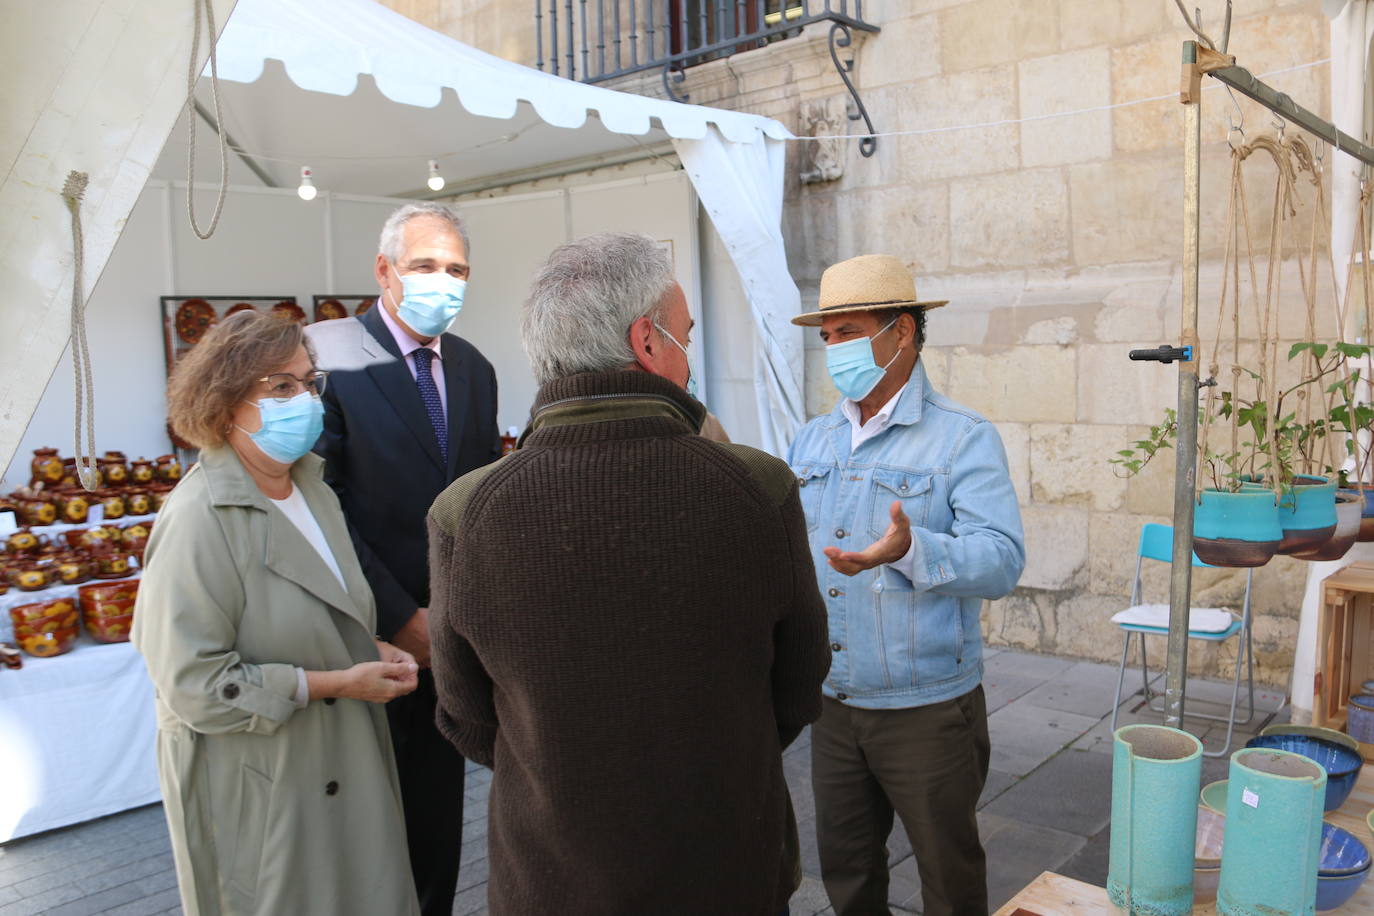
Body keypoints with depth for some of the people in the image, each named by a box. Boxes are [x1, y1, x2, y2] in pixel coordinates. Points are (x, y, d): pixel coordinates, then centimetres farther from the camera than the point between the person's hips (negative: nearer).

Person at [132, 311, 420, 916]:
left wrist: (368, 650, 0)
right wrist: (336, 682, -20)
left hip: (341, 763, 8)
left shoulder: (311, 487, 3)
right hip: (256, 785, -7)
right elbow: (194, 686, -23)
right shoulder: (199, 521, -22)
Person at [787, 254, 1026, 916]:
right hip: (832, 704, 5)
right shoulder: (811, 440, 6)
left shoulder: (964, 439, -12)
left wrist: (910, 551, -39)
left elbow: (1002, 562, -23)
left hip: (927, 710, -5)